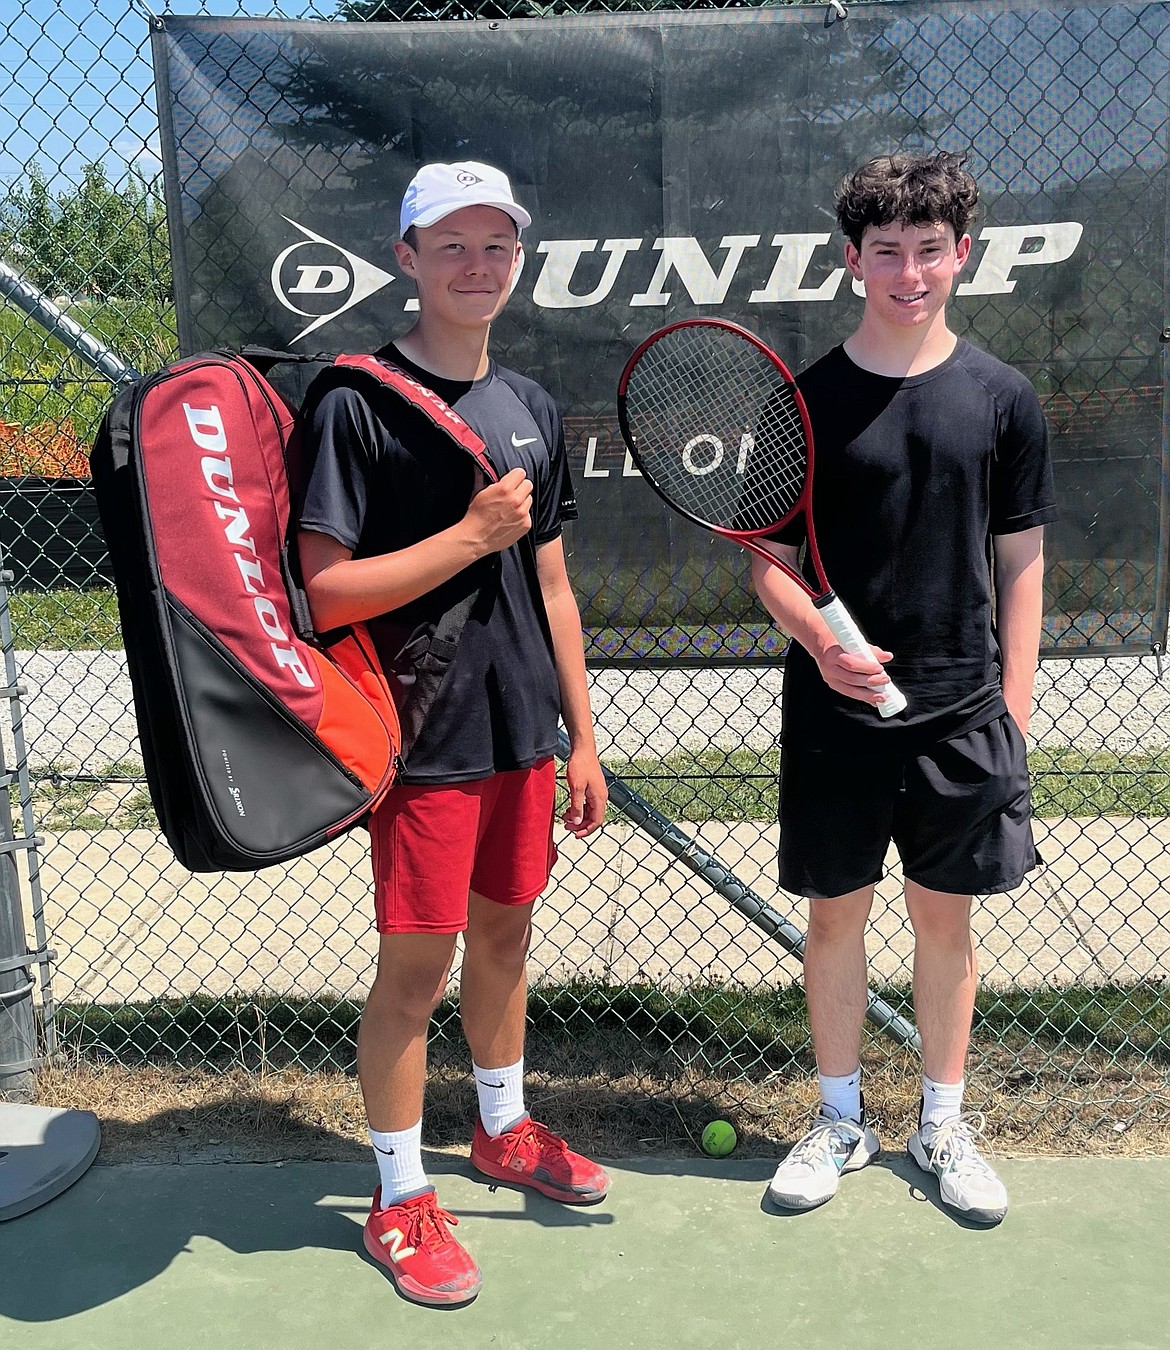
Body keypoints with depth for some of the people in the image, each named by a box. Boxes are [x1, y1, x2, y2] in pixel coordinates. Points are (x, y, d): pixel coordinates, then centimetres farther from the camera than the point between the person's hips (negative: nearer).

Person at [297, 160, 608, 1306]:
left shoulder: (534, 409, 10)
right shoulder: (360, 403, -10)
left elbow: (549, 585, 13)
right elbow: (325, 591, -16)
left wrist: (581, 738, 12)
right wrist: (473, 534, -20)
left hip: (522, 733, 6)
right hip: (422, 735, -6)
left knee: (503, 934, 19)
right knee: (415, 964, 3)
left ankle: (503, 1128, 41)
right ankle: (400, 1200, 22)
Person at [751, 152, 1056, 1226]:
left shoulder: (1002, 400, 2)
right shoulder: (808, 401, -1)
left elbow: (1021, 566, 5)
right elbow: (770, 559, 1)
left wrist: (1014, 714, 0)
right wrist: (818, 637, -19)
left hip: (962, 711, 1)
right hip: (836, 712, 0)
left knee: (946, 916, 11)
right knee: (836, 914, 9)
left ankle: (944, 1124, 31)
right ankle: (840, 1120, 29)